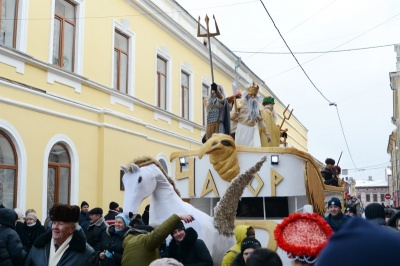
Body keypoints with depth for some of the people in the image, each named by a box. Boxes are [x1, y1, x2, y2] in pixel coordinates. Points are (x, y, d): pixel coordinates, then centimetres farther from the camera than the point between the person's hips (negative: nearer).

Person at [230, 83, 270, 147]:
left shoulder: (256, 105, 14)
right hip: (243, 130, -4)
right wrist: (236, 109, -25)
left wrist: (266, 133, 16)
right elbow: (232, 117, -6)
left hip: (253, 130, 4)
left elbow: (260, 120, 19)